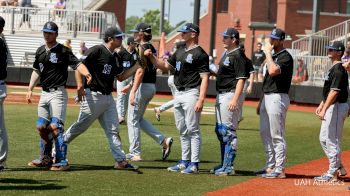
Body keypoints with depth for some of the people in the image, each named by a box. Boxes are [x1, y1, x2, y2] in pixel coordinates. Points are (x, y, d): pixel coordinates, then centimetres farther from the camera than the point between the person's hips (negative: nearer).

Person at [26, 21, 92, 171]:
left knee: (55, 127, -15)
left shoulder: (63, 51, -7)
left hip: (58, 93, -7)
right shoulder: (40, 51, 13)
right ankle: (46, 158, 22)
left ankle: (61, 162, -12)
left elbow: (77, 63, -19)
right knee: (41, 126, 8)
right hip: (44, 93, 7)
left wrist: (86, 73, -39)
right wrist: (30, 89, 15)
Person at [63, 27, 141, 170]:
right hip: (93, 96, -8)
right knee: (81, 125, 0)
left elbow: (121, 77, 19)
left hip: (108, 97, 8)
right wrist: (80, 86, -26)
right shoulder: (97, 51, -11)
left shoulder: (116, 57, 14)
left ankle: (120, 160, 0)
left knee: (113, 130, 2)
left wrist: (138, 66, 11)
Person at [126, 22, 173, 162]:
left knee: (133, 119, 0)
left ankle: (135, 153, 3)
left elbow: (140, 71, -22)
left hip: (142, 86, -9)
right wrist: (131, 86, 27)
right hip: (152, 87, 9)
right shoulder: (152, 48, 14)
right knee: (139, 119, 18)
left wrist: (133, 92, -25)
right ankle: (163, 140, 9)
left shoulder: (142, 48, -14)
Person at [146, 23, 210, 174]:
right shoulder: (180, 52, 16)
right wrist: (151, 57, 2)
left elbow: (205, 78, -15)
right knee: (182, 131, 13)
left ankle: (194, 164, -4)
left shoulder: (200, 54, -10)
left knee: (193, 130, -7)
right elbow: (165, 66, 18)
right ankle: (184, 162, 20)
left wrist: (201, 100, -22)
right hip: (178, 94, 9)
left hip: (191, 93, -9)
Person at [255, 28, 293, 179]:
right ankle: (271, 166, 21)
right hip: (267, 97, 10)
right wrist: (261, 101, 21)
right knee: (265, 134, 13)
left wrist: (268, 53, -19)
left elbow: (273, 71, -30)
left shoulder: (285, 57, -12)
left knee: (277, 136, -8)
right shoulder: (273, 56, 18)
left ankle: (279, 170, -6)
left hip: (277, 98, -10)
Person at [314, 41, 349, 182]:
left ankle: (332, 174, -1)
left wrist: (324, 109, -24)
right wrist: (321, 105, 22)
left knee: (332, 140, -6)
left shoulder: (339, 69, -17)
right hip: (331, 107, 11)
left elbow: (334, 92, -22)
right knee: (324, 138, 15)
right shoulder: (334, 68, 16)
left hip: (337, 107, -11)